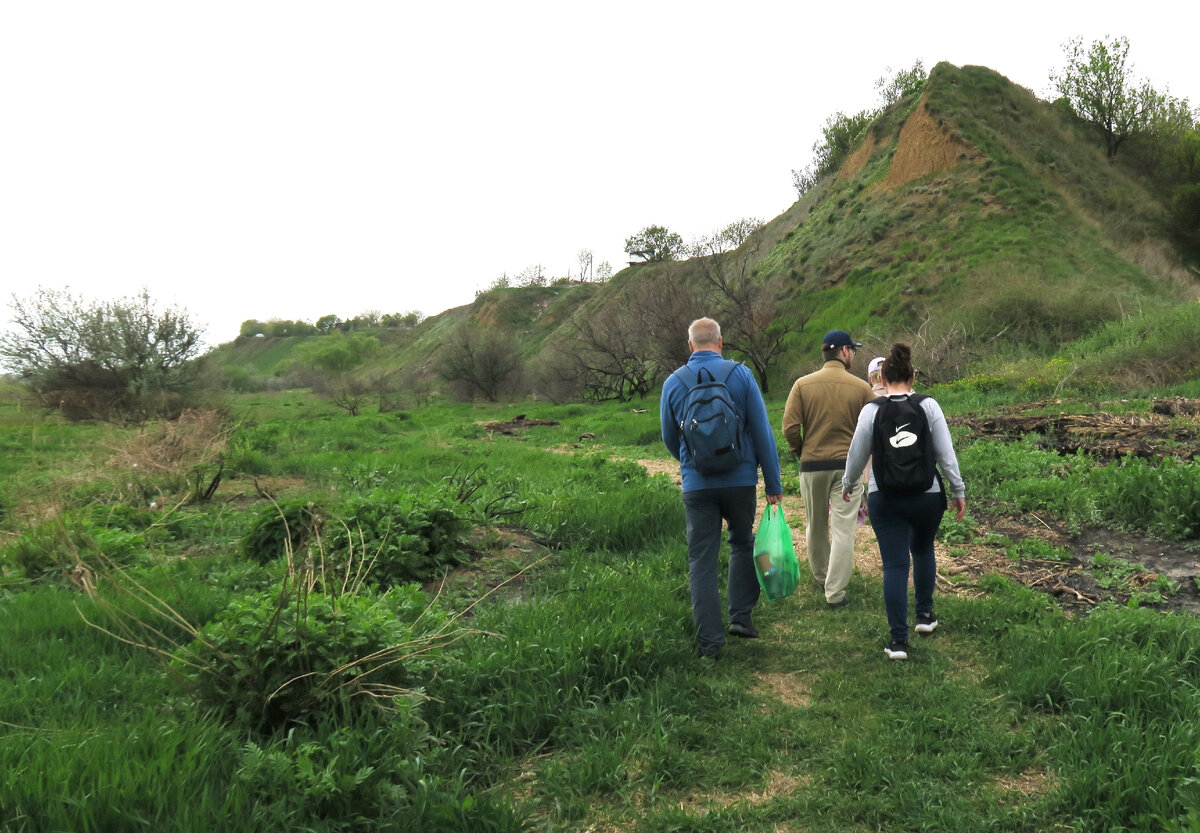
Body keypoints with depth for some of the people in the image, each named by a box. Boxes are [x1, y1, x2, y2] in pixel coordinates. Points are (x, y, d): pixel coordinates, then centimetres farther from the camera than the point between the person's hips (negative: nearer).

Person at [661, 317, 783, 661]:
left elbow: (669, 438, 12)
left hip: (697, 485, 0)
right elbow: (762, 431, -4)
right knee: (742, 544, 22)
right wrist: (773, 483, 3)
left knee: (701, 560, 5)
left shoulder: (673, 382, 0)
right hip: (741, 479, 0)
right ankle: (741, 617, 19)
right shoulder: (740, 374, -4)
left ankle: (709, 641, 5)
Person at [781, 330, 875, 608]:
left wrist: (801, 453, 9)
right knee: (843, 530, 2)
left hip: (811, 466, 2)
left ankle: (820, 578, 35)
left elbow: (790, 427, -8)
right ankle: (835, 593, 1)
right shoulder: (861, 388, -5)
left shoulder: (803, 385, -3)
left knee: (816, 527, 17)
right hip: (848, 465, -2)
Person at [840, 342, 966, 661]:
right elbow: (946, 453, -4)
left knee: (894, 564, 2)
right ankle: (925, 614, 36)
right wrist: (958, 490, 7)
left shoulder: (871, 410, -6)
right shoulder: (929, 406, -5)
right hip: (927, 495, 1)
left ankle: (898, 639, 0)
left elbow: (857, 454, 1)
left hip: (884, 499, -1)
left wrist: (847, 485, 18)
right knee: (923, 549, 26)